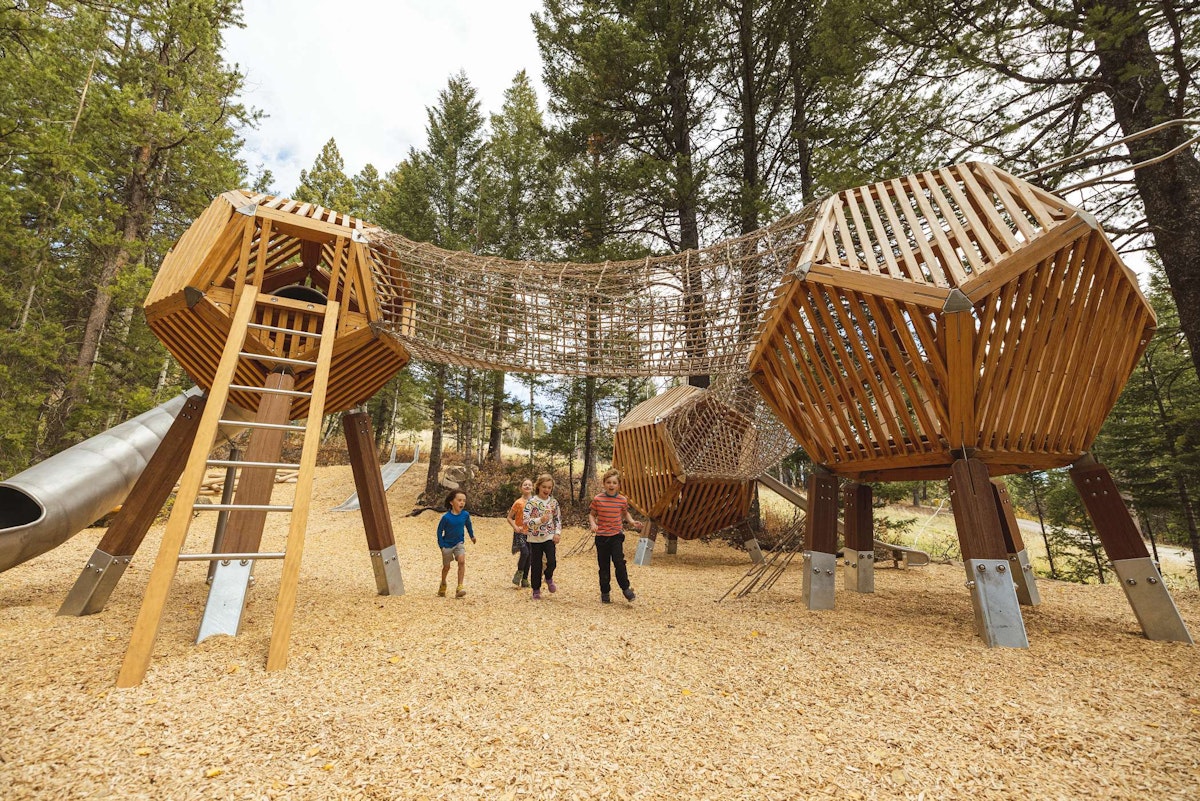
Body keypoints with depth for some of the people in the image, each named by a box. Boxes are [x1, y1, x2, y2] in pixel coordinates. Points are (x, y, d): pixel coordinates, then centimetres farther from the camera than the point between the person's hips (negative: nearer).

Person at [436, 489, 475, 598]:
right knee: (446, 567, 13)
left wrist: (472, 536, 20)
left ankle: (459, 588, -18)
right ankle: (443, 584, 44)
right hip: (447, 545, -1)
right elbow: (440, 531, -9)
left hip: (459, 543, 1)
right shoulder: (446, 517, -21)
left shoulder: (465, 515, -11)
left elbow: (468, 525, 10)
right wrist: (441, 545, -10)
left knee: (462, 561, -22)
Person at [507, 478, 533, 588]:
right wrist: (515, 527, -18)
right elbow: (509, 518, -3)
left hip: (531, 533, 5)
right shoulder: (518, 503, -9)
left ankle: (525, 579, 20)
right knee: (525, 552, -21)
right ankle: (519, 573, 3)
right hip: (520, 533, -4)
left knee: (529, 556, 7)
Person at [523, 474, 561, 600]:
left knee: (552, 561, -13)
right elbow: (526, 520, -17)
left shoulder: (554, 502, 1)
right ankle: (536, 590, 26)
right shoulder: (531, 502, -9)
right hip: (535, 538, -1)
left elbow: (558, 519, 9)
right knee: (536, 565, 7)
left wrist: (558, 533, -4)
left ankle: (549, 578, 21)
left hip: (549, 537, 2)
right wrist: (540, 520, -30)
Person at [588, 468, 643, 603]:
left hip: (617, 535, 0)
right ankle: (605, 592, 24)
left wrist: (632, 521, -2)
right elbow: (591, 514, 4)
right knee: (604, 566, 8)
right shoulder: (597, 499, -8)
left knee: (619, 562, -12)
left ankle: (625, 588, 10)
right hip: (601, 536, 0)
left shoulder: (623, 500, -3)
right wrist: (593, 524, -15)